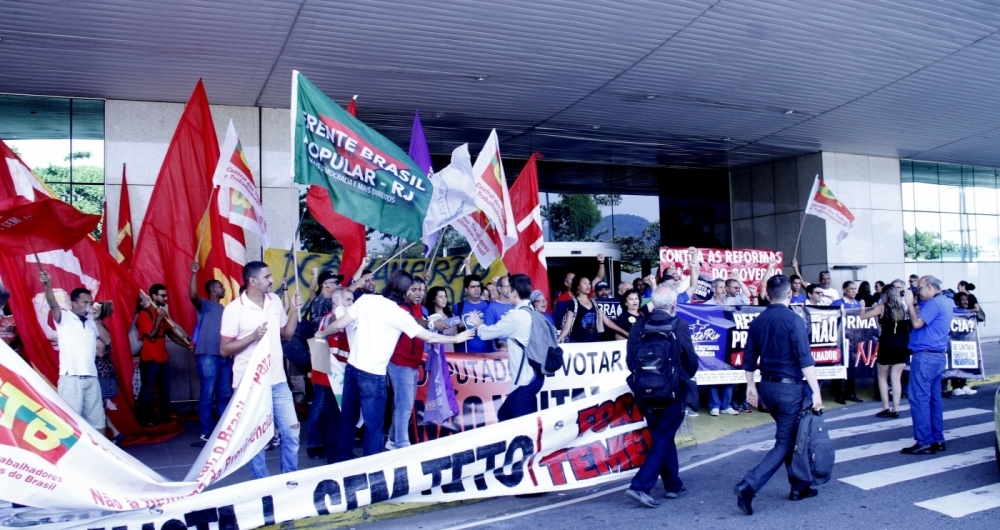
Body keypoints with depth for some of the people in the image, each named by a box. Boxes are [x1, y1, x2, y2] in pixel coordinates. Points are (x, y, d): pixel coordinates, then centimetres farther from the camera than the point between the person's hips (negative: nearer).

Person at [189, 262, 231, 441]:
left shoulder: (223, 309, 20)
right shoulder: (205, 305, 0)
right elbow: (193, 295, -22)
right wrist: (194, 273, -29)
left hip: (225, 356, 7)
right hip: (208, 356, -7)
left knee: (225, 394, 10)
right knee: (207, 394, -4)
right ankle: (206, 432, 2)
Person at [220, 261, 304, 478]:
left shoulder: (275, 301, 5)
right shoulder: (234, 309, -10)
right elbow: (224, 349, -9)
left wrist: (295, 310, 0)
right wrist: (253, 336, -21)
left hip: (278, 380, 5)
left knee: (291, 432, 9)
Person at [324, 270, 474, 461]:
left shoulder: (366, 299, 1)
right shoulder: (399, 314, -9)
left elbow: (339, 325, 2)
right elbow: (430, 338, -2)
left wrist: (322, 334, 22)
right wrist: (457, 338, 12)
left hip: (352, 367, 6)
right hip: (373, 374, -6)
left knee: (348, 417, 19)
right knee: (373, 425, 6)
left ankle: (343, 459, 32)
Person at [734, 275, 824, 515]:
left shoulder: (757, 321, 4)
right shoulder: (793, 320, -14)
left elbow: (749, 358, 9)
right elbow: (805, 359, -18)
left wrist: (751, 386, 19)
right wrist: (816, 391, -16)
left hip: (767, 386, 7)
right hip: (789, 387, -7)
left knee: (790, 436, 21)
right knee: (784, 443, -2)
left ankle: (799, 487, 30)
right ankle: (748, 486, -14)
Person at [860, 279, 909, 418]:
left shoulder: (882, 307, -5)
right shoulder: (904, 307, 5)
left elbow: (863, 316, -6)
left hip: (887, 345, -3)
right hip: (902, 345, 4)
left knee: (882, 377, 11)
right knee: (896, 378, 8)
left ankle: (886, 407, 6)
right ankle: (895, 409, 7)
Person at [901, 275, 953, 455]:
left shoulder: (934, 303, -15)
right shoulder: (946, 302, 16)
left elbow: (917, 323, -21)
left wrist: (910, 304, -10)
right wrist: (916, 306, 7)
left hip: (925, 356, -10)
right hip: (938, 355, 10)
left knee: (919, 399, -7)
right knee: (934, 398, 13)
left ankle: (924, 442, -5)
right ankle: (937, 440, 18)